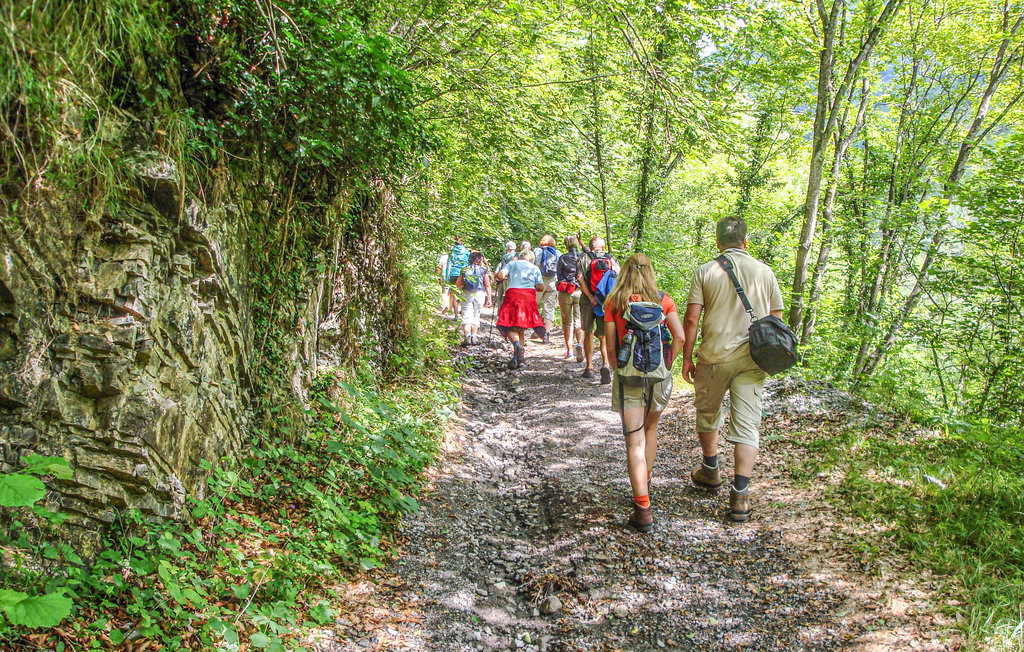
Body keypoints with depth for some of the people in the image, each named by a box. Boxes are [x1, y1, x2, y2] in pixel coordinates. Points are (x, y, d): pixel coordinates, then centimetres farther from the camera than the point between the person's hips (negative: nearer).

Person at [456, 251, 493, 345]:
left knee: (466, 316, 0)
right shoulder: (483, 270, 1)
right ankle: (473, 337, 13)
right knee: (476, 316, 13)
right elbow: (487, 285, -3)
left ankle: (467, 336, -16)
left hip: (466, 295, 0)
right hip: (480, 294, 0)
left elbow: (458, 285, 5)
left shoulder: (464, 270, 6)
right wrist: (489, 298, -1)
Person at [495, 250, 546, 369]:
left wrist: (505, 278, 24)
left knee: (510, 327, -4)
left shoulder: (512, 264, 19)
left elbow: (501, 275, 2)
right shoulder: (535, 268, 22)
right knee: (521, 328, 9)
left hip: (512, 293, -2)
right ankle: (517, 359, 3)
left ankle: (517, 345, -35)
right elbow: (541, 287, 10)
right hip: (529, 296, 2)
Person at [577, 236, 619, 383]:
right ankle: (606, 364, -18)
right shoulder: (612, 260, 5)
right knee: (604, 336, 5)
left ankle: (589, 367, 17)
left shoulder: (584, 259, 1)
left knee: (588, 334, 14)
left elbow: (580, 278, -12)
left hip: (588, 301, -1)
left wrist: (591, 297, -16)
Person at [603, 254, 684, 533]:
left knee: (635, 442, -1)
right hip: (658, 376, 2)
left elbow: (611, 344, -1)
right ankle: (644, 483, 36)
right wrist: (667, 363, 7)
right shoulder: (663, 300, 3)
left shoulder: (613, 303, -1)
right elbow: (680, 337, -5)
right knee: (650, 429, 26)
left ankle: (643, 510, -5)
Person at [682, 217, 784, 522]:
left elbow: (691, 319, -6)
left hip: (714, 357, -1)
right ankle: (739, 494, -5)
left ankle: (710, 471, 38)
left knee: (707, 413, 21)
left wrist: (687, 359, 1)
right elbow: (776, 319, 7)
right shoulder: (765, 272, 4)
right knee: (747, 424, 2)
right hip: (752, 359, 1)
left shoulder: (705, 272, -2)